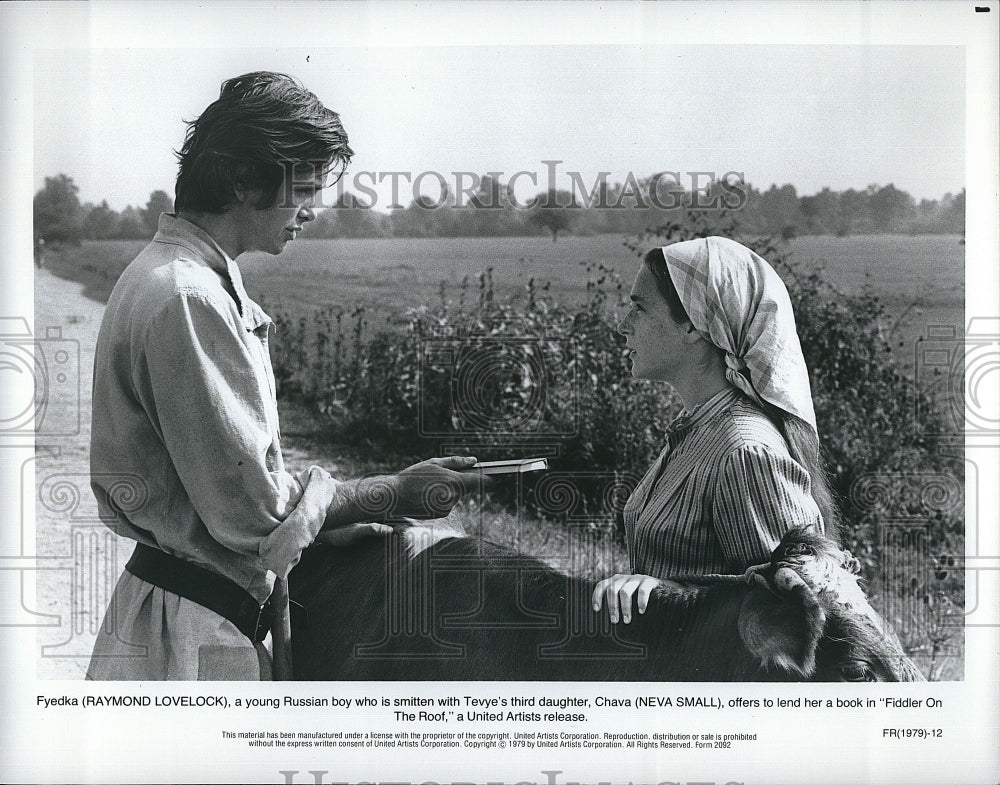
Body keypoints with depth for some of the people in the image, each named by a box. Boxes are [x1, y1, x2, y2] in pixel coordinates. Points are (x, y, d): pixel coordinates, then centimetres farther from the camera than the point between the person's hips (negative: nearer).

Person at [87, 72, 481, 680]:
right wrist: (397, 493, -9)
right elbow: (253, 509, -21)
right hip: (185, 644, -10)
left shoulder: (187, 280, 12)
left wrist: (324, 522, 6)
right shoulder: (186, 300, -21)